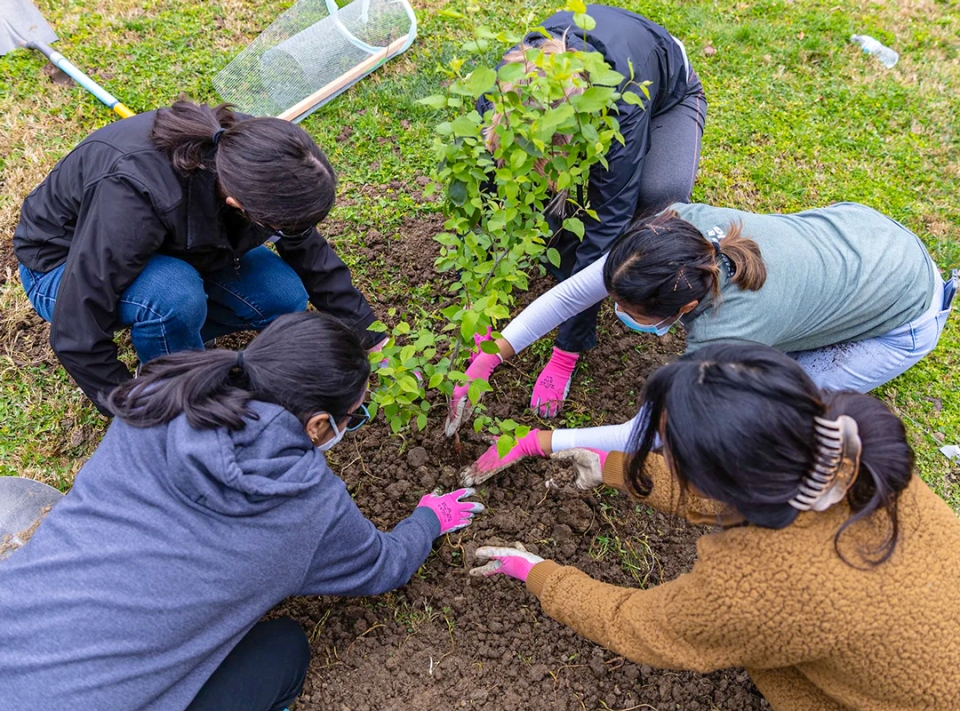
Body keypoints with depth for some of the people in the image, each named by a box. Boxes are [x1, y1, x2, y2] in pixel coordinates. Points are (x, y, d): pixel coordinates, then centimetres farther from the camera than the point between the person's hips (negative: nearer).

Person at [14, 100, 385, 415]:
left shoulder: (246, 148, -25)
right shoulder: (132, 194, -42)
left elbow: (308, 249, -11)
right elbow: (76, 331, -33)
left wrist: (372, 339, -8)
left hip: (166, 249, 5)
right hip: (65, 265, -5)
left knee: (286, 297, -16)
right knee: (175, 294, -38)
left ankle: (167, 341, 8)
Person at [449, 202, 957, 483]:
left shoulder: (724, 338, -42)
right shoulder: (675, 226, -28)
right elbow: (578, 289, -22)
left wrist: (532, 443, -26)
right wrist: (486, 360, -25)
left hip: (908, 318, -5)